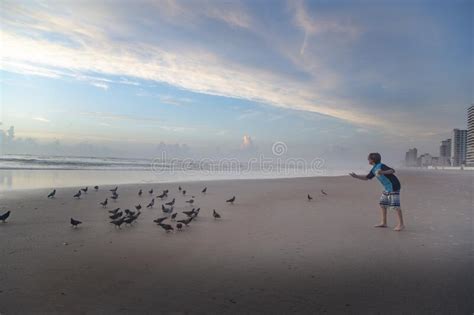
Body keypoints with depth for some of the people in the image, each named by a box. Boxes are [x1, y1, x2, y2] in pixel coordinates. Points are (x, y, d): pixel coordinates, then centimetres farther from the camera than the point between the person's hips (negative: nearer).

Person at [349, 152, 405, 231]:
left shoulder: (381, 166, -17)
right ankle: (384, 223, 16)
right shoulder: (374, 169, 11)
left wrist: (382, 172, -46)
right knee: (382, 204, 10)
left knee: (395, 205, -10)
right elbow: (366, 178, 18)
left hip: (393, 187, -10)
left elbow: (392, 171, -30)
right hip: (387, 188, 10)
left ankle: (401, 224, -3)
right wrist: (356, 176, 9)